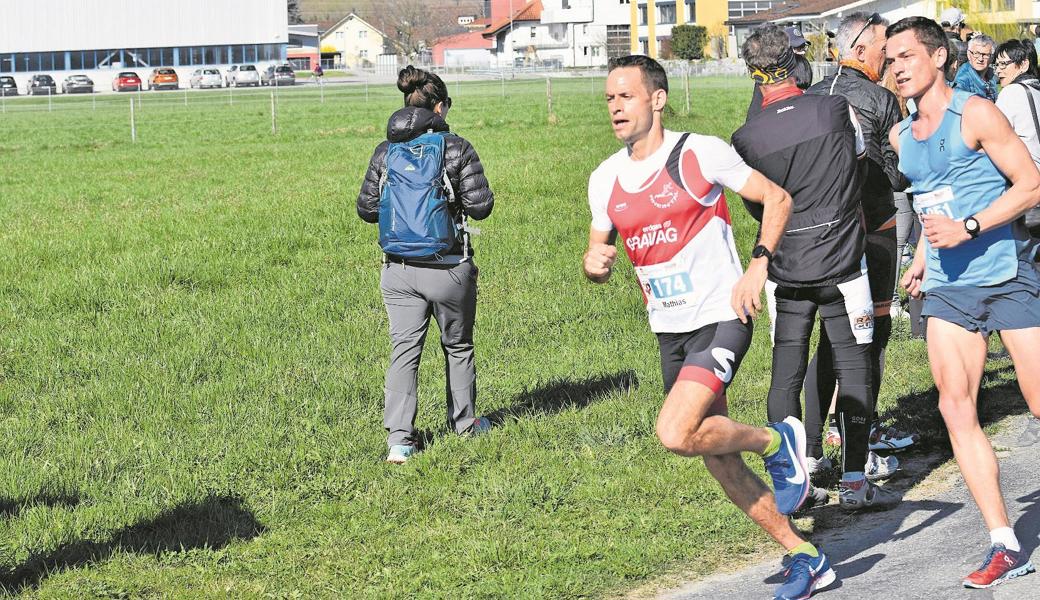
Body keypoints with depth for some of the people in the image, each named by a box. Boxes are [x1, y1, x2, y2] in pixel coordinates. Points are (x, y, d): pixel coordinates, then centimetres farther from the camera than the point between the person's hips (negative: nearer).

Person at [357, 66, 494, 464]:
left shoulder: (385, 152, 2)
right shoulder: (457, 149, -9)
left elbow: (366, 209, 3)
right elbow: (480, 206, -10)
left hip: (398, 268, 3)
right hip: (448, 267, -2)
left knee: (404, 350, 3)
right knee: (457, 346, 17)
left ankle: (399, 437, -8)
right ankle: (464, 421, 32)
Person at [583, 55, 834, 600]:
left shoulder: (700, 153, -10)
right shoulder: (605, 179, 7)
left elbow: (777, 198, -4)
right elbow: (600, 258, 16)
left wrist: (758, 265, -15)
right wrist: (594, 262, -8)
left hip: (721, 319, -7)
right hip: (670, 332, 7)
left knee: (676, 433, -25)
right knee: (722, 465, 8)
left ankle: (777, 442, 2)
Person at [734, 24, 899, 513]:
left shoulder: (746, 139, -6)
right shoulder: (836, 110, -7)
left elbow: (757, 208, 5)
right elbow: (861, 150, 14)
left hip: (784, 270, 1)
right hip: (842, 263, -1)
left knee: (786, 373, 8)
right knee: (853, 368, 6)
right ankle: (854, 482, 7)